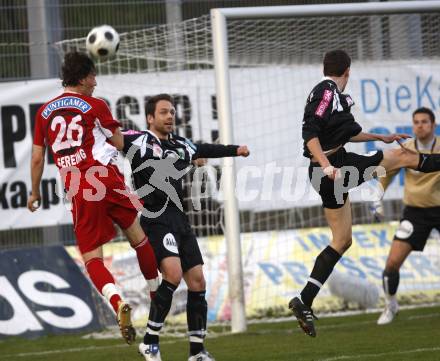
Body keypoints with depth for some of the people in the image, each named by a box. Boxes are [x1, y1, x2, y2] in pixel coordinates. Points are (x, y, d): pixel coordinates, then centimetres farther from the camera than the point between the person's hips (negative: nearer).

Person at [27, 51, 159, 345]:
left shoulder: (45, 112, 12)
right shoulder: (95, 106, 2)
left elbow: (37, 158, 15)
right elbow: (121, 144, 8)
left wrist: (35, 193, 27)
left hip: (78, 191, 2)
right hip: (107, 180, -2)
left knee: (92, 258, 2)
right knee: (139, 238, 16)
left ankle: (118, 302, -23)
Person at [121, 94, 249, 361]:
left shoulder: (181, 145, 18)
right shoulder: (140, 141, -2)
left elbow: (204, 150, 38)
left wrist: (235, 150, 50)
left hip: (180, 219, 7)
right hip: (156, 220, -7)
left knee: (197, 281, 3)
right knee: (173, 273, -24)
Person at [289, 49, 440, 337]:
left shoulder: (330, 93, 19)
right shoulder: (328, 92, -11)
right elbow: (309, 133, -22)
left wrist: (381, 137, 43)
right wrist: (326, 166, -32)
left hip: (336, 167, 10)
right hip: (335, 166, -10)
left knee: (342, 240, 11)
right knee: (403, 156, 6)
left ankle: (305, 302, 4)